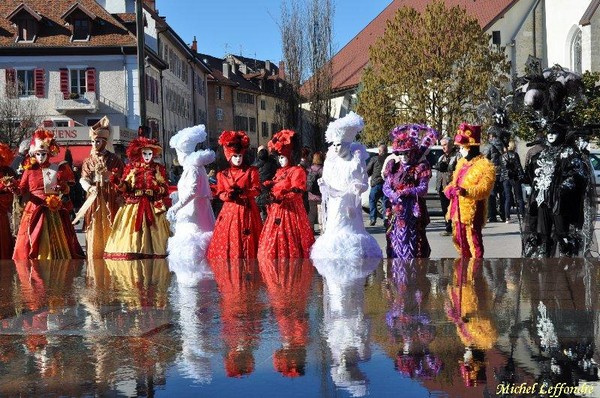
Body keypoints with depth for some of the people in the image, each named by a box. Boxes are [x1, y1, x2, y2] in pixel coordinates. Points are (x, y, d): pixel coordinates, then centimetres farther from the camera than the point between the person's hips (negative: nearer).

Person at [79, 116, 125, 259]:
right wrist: (90, 188, -21)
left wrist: (120, 197, -7)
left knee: (110, 230, 0)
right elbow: (84, 179, -1)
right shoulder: (88, 161, 8)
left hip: (110, 199, -2)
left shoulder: (114, 159, 1)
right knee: (94, 232, 2)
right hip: (94, 199, 2)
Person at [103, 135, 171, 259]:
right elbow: (126, 188, -1)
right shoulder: (131, 167, 6)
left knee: (152, 237, -2)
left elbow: (165, 190, 1)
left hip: (153, 207, 0)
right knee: (131, 235, -4)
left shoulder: (159, 169, 5)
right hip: (133, 207, 1)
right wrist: (118, 181, -19)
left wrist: (155, 186, -18)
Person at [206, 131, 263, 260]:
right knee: (228, 240, 0)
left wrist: (242, 192, -25)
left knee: (246, 242, -1)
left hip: (247, 210, -2)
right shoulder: (223, 174, 9)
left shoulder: (251, 171, 2)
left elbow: (256, 190, -7)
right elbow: (220, 193, 6)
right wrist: (228, 195, -17)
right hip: (229, 211, 2)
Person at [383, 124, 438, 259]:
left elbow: (423, 190, -10)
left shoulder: (420, 167, -1)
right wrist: (393, 195, -15)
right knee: (395, 241, 5)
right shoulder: (394, 167, 13)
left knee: (413, 242, -7)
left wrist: (403, 193, -21)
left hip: (413, 212, -5)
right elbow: (386, 187, 7)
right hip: (396, 212, 5)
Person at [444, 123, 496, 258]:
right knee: (459, 239, 17)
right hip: (457, 208, 9)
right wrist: (450, 189, 3)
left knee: (473, 241, -8)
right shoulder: (461, 162, 15)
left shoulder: (485, 165, -11)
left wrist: (467, 191, -35)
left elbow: (484, 189, -20)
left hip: (472, 210, -9)